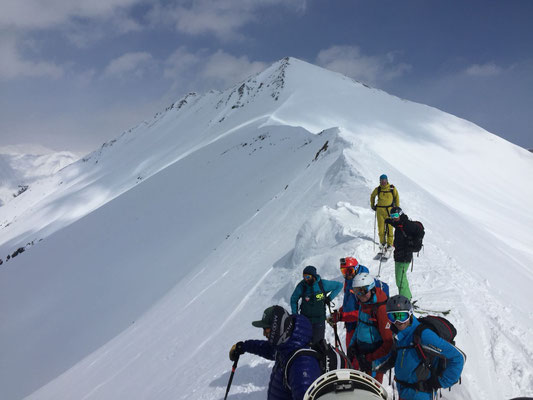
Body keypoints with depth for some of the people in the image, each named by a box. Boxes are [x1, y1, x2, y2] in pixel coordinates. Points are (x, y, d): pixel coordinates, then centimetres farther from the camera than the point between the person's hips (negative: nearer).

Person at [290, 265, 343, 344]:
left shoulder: (323, 284, -9)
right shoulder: (301, 286, -7)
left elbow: (339, 285, 5)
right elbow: (293, 300, 9)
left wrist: (330, 298, -2)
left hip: (319, 320, -1)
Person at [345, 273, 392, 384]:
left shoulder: (381, 309, -24)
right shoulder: (363, 303, 3)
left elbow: (389, 341, -23)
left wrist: (373, 361, -21)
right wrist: (352, 345, 12)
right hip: (359, 353, 8)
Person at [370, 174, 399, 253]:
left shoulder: (392, 188, -1)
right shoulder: (377, 189, 2)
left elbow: (396, 196, 12)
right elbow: (372, 196, 20)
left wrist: (397, 207, 10)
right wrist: (372, 205, 16)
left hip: (389, 210, -1)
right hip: (380, 210, 1)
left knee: (389, 228, -4)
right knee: (381, 228, 2)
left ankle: (390, 244, 5)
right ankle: (382, 243, 17)